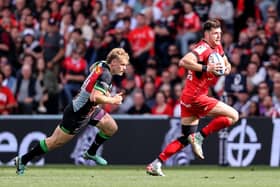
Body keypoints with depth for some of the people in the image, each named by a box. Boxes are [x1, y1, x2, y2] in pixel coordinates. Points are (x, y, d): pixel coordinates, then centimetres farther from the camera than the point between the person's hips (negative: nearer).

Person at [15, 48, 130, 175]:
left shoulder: (101, 64, -1)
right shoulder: (105, 75, -28)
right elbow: (95, 97, -38)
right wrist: (112, 100, -21)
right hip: (77, 113, -10)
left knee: (111, 128, 11)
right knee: (56, 142, -2)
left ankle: (91, 153, 29)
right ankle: (23, 160, 9)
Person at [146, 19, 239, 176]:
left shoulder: (218, 48, 14)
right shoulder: (204, 48, -15)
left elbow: (226, 63, 31)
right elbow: (184, 62, -30)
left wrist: (227, 68, 7)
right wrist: (206, 68, -33)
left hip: (189, 98, 10)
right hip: (196, 97, -10)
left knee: (186, 139, 13)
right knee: (233, 116, -10)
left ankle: (156, 164, 9)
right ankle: (199, 136, -8)